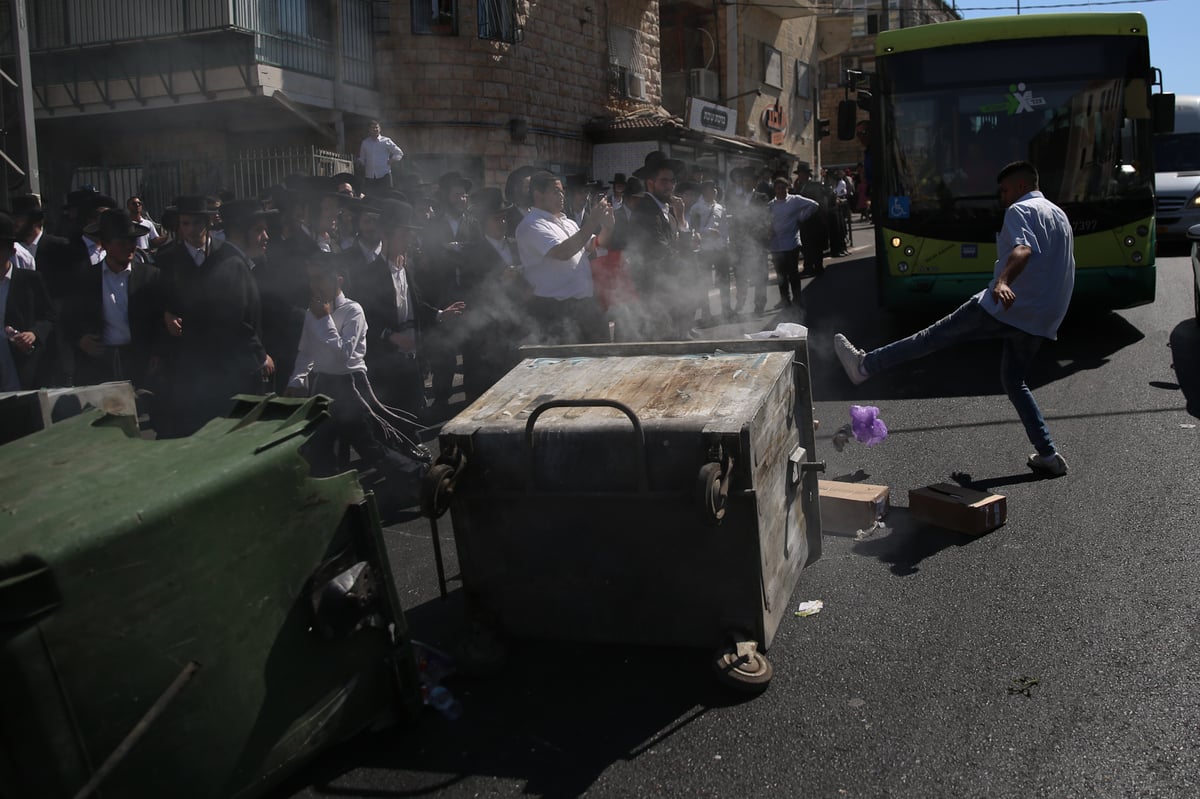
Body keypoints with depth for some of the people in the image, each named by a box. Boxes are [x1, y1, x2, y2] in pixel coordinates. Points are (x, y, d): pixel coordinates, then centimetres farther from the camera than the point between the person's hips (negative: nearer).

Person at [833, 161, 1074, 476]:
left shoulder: (1020, 210, -6)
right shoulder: (1060, 216, 24)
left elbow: (1023, 249, -27)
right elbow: (1062, 271, 33)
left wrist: (1002, 281, -46)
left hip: (1005, 307, -8)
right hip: (1042, 320, 8)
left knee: (935, 335, -3)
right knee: (1013, 380, 17)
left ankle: (864, 365, 2)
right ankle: (1048, 454, 12)